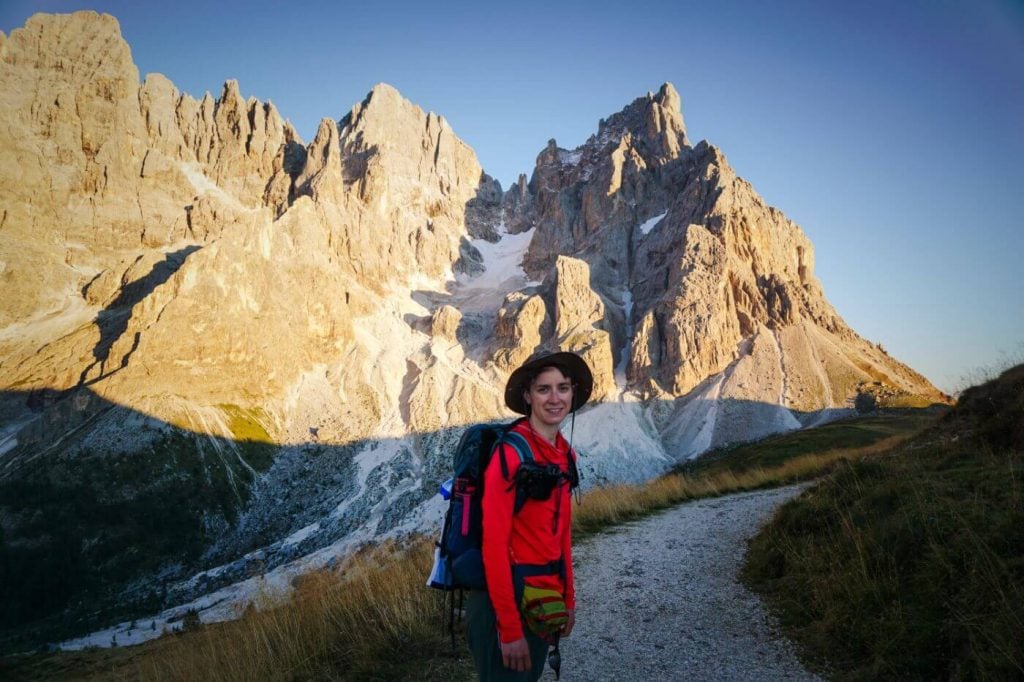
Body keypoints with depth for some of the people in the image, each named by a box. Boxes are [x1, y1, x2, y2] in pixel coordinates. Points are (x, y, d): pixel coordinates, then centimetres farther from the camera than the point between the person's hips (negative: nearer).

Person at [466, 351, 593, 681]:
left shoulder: (566, 454, 4)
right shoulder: (509, 454, -20)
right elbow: (494, 545, -21)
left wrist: (568, 598, 13)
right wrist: (509, 628, -20)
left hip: (545, 599, 8)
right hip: (505, 601, -8)